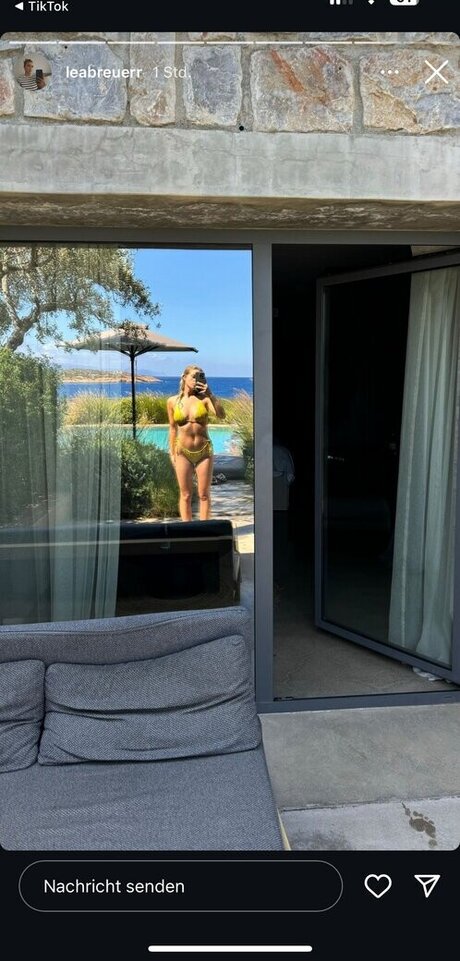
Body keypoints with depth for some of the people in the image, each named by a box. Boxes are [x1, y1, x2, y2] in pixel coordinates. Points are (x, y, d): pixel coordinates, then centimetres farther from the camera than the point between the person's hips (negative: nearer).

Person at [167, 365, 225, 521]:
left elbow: (221, 415, -19)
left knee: (204, 494, 6)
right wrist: (172, 453, 8)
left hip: (204, 451, 0)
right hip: (183, 452, 0)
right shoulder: (173, 401, 0)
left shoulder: (204, 398, -4)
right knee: (185, 495, 6)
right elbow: (173, 428, 7)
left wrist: (210, 394, -26)